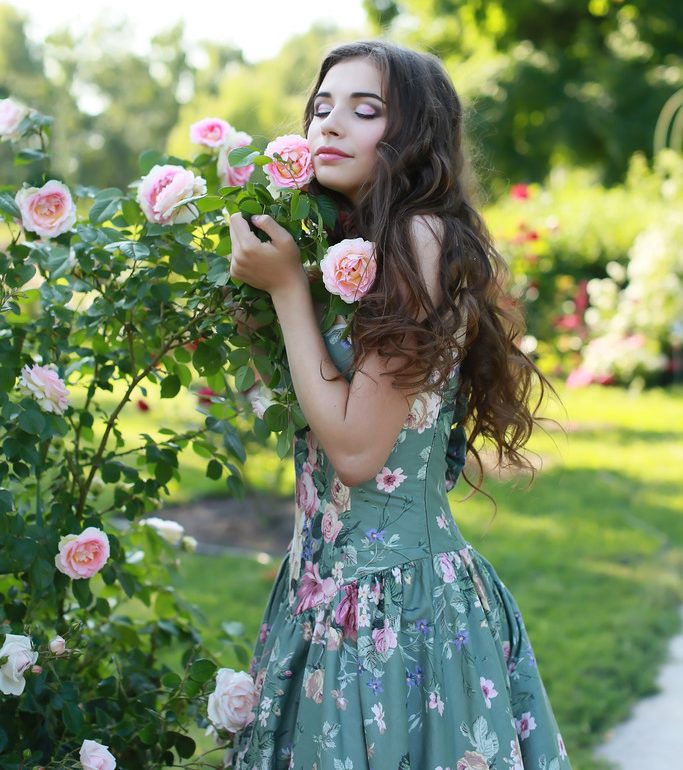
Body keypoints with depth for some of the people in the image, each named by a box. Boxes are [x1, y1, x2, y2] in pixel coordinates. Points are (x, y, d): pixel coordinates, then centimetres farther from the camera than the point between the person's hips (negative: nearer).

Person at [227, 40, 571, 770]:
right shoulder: (352, 241, 10)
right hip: (332, 579, 9)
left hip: (390, 590, -9)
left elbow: (355, 449, -20)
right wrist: (276, 282, 2)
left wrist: (287, 285, -14)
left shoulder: (420, 238, -17)